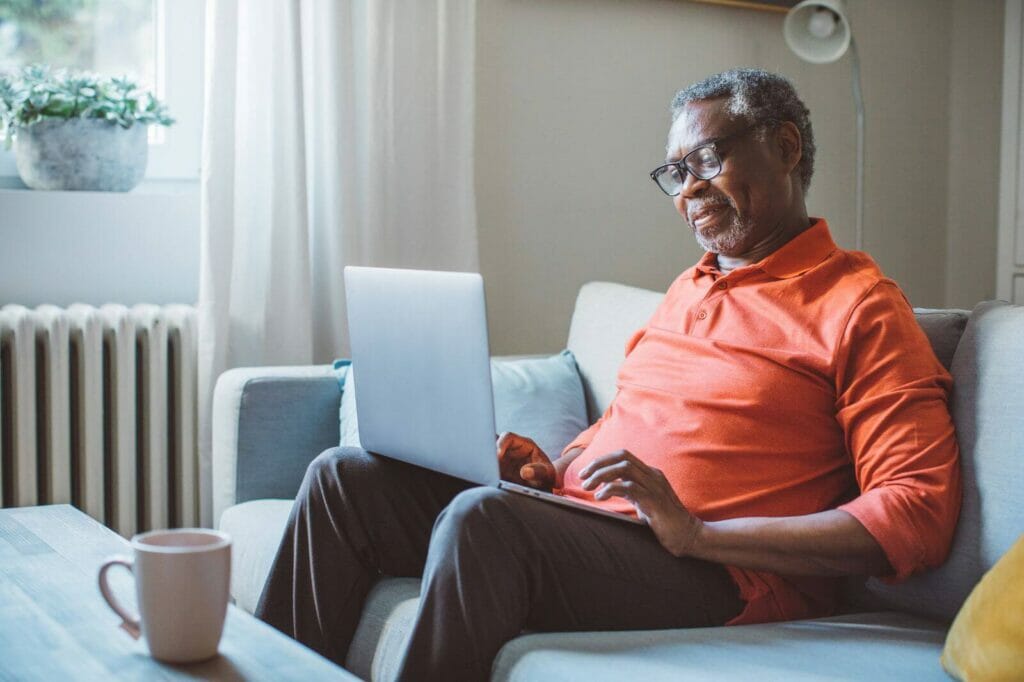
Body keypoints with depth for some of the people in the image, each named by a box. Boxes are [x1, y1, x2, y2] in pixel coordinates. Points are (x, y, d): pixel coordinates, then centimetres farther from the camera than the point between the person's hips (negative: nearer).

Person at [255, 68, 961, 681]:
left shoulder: (857, 306, -4)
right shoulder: (690, 288, 23)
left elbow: (922, 511, -14)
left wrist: (697, 532, -21)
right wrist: (553, 470, 7)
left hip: (716, 578, -8)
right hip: (577, 523, 8)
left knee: (481, 517, -34)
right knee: (345, 476, -4)